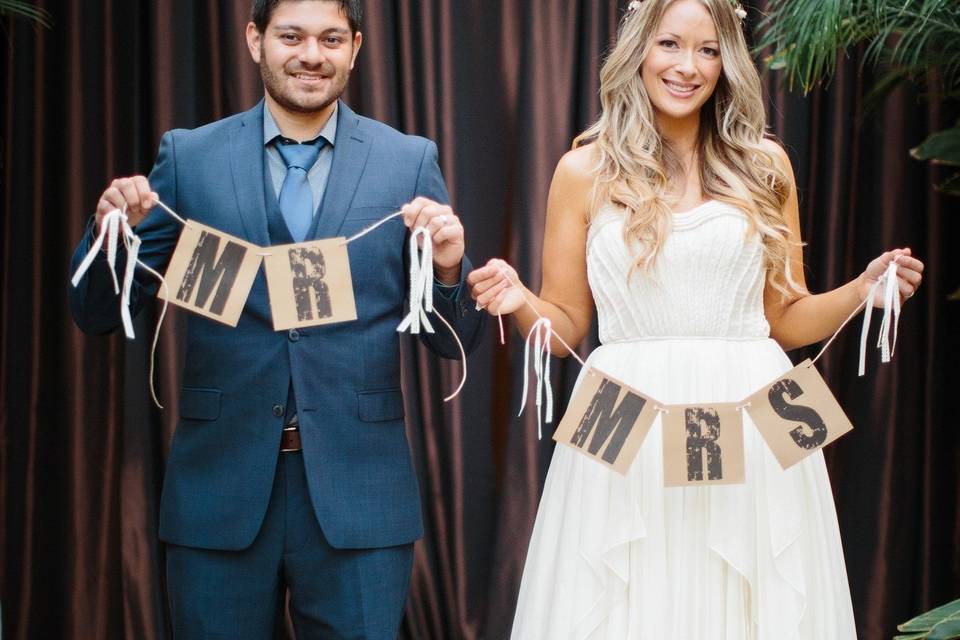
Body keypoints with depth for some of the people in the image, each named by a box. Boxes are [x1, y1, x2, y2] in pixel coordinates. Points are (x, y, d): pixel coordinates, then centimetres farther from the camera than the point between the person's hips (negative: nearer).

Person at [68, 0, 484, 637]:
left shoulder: (410, 162, 3)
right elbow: (97, 313, 6)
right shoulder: (189, 158, 5)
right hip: (221, 490, 1)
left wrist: (449, 266, -17)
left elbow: (454, 341, 4)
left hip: (357, 492, 0)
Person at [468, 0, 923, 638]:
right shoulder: (585, 171, 4)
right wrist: (519, 302, -14)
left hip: (751, 427, 1)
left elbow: (786, 318, 12)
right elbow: (564, 325, 6)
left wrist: (862, 290, -5)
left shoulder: (764, 165, 8)